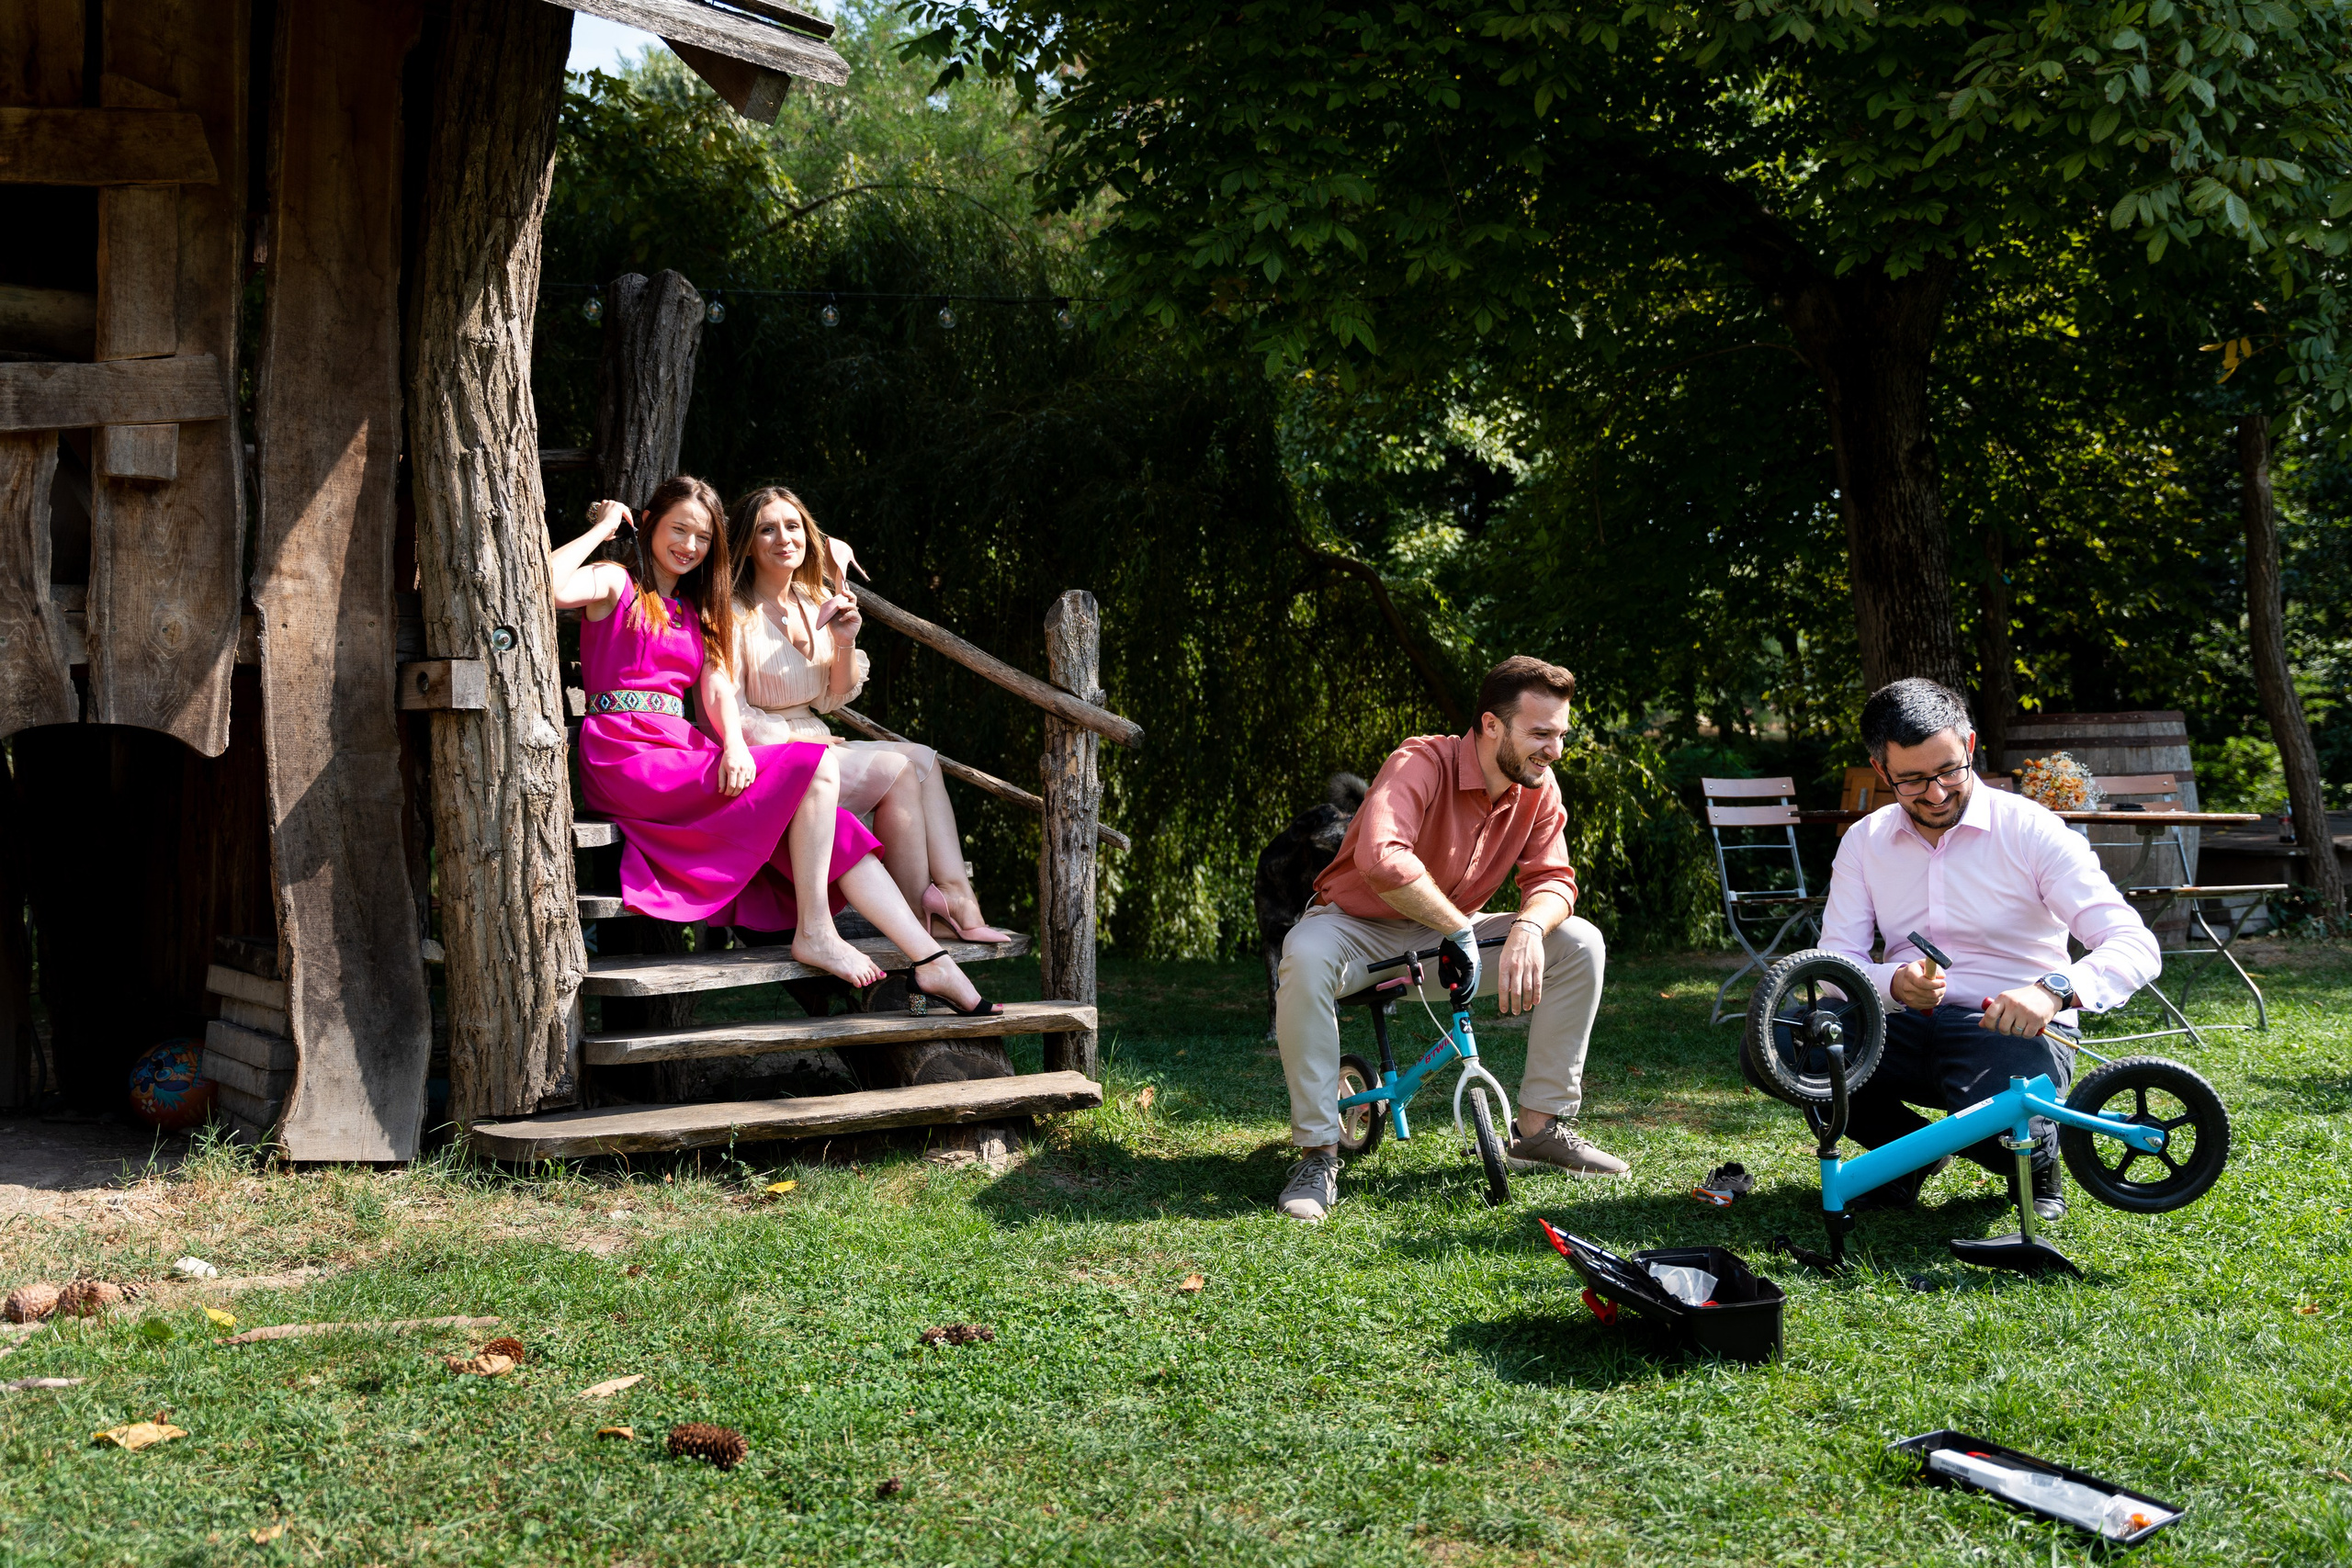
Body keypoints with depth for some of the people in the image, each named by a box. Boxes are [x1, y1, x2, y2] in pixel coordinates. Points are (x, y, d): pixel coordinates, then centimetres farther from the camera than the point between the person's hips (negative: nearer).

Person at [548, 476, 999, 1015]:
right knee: (817, 769, -19)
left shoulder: (695, 611, 26)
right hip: (629, 758, -7)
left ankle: (934, 965, -13)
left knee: (835, 829, -10)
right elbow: (550, 585, -20)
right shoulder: (617, 583, 4)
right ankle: (814, 931, -13)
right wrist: (602, 526, -5)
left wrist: (735, 744, -11)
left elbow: (717, 688, 10)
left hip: (678, 752, 7)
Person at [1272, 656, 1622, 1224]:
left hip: (1444, 939, 6)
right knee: (1305, 957, -40)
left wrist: (1528, 927, -32)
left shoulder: (1538, 790, -7)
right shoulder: (1421, 764, -28)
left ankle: (1543, 1128, 1)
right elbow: (1380, 860, -44)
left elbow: (1553, 878, -9)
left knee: (1579, 943, -10)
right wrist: (1460, 927, -38)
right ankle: (1318, 1154, -26)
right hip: (1359, 927, -6)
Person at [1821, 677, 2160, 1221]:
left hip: (2011, 1030, -4)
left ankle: (2038, 1161, 6)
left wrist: (2055, 989, -37)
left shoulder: (2032, 830, -8)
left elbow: (2136, 946, -16)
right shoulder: (1864, 842, 4)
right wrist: (1895, 983, -26)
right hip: (1907, 1027, 4)